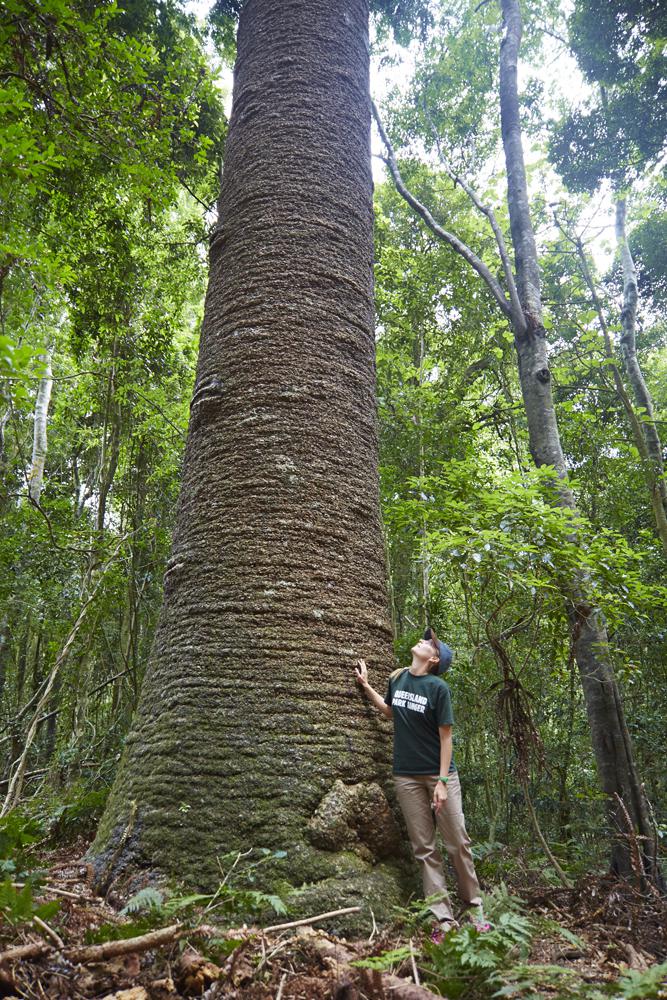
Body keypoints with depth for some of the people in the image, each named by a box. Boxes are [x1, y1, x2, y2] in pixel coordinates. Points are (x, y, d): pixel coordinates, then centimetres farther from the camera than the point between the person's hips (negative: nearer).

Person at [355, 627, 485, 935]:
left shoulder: (438, 687, -12)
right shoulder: (397, 678, 1)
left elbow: (446, 737, -11)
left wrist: (442, 782, -15)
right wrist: (366, 686, 11)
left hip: (439, 774, -4)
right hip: (407, 777, 4)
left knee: (458, 843, 5)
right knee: (424, 849, 6)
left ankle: (474, 907, 24)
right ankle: (444, 918, 14)